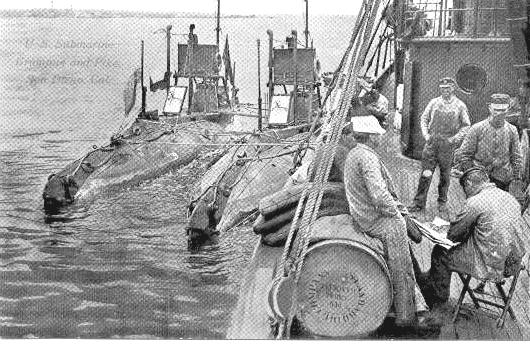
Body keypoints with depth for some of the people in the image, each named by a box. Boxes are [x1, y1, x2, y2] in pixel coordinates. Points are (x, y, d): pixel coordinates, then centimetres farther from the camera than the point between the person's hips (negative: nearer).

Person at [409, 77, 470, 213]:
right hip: (432, 142, 1)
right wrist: (425, 134, 0)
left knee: (445, 174, 8)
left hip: (448, 144, -1)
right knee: (426, 173, -4)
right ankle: (419, 202, 1)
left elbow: (466, 125, 5)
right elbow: (424, 118, 14)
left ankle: (442, 202, 21)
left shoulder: (460, 105, 3)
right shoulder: (434, 102, 8)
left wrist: (455, 138, -6)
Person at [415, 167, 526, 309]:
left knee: (440, 253, 12)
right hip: (512, 264, 8)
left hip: (491, 266, -8)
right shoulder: (511, 198, 6)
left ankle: (437, 302, 32)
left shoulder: (475, 202, -16)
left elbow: (452, 234, -8)